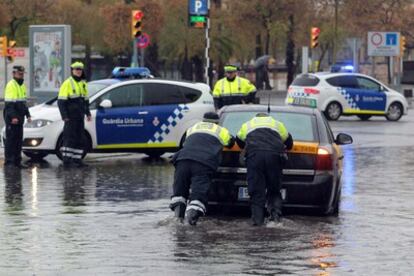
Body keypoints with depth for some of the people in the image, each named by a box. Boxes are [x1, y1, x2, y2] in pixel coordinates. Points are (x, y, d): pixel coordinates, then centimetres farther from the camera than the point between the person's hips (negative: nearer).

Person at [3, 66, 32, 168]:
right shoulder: (11, 85, -12)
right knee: (10, 139, -7)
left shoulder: (22, 86, 16)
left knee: (19, 140, 10)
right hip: (11, 118, -9)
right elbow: (9, 103, -19)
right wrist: (13, 117, -26)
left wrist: (28, 115, 18)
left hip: (19, 117, 9)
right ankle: (8, 161, -5)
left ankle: (17, 161, 15)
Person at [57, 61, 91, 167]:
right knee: (70, 138, -9)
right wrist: (64, 116, -18)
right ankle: (66, 159, -7)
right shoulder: (68, 83, -8)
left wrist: (88, 113, 16)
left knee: (79, 138, 8)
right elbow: (61, 101, -12)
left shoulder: (83, 83, 15)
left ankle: (77, 159, 12)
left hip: (80, 117, 7)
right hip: (71, 116, -7)